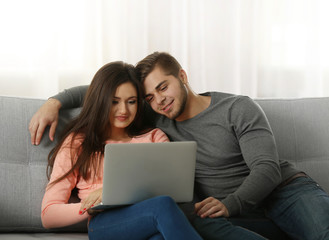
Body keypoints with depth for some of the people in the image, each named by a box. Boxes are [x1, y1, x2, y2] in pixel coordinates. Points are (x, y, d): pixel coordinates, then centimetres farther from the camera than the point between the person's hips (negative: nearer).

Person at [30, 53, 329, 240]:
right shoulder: (157, 119, 7)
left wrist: (230, 203, -32)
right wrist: (55, 102, -1)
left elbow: (267, 169, -16)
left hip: (282, 186, -3)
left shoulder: (239, 109, -7)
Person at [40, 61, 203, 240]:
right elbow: (48, 215, 11)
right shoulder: (76, 143, 19)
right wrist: (92, 207, -9)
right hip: (104, 225, -2)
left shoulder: (154, 137, 26)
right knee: (163, 205, -36)